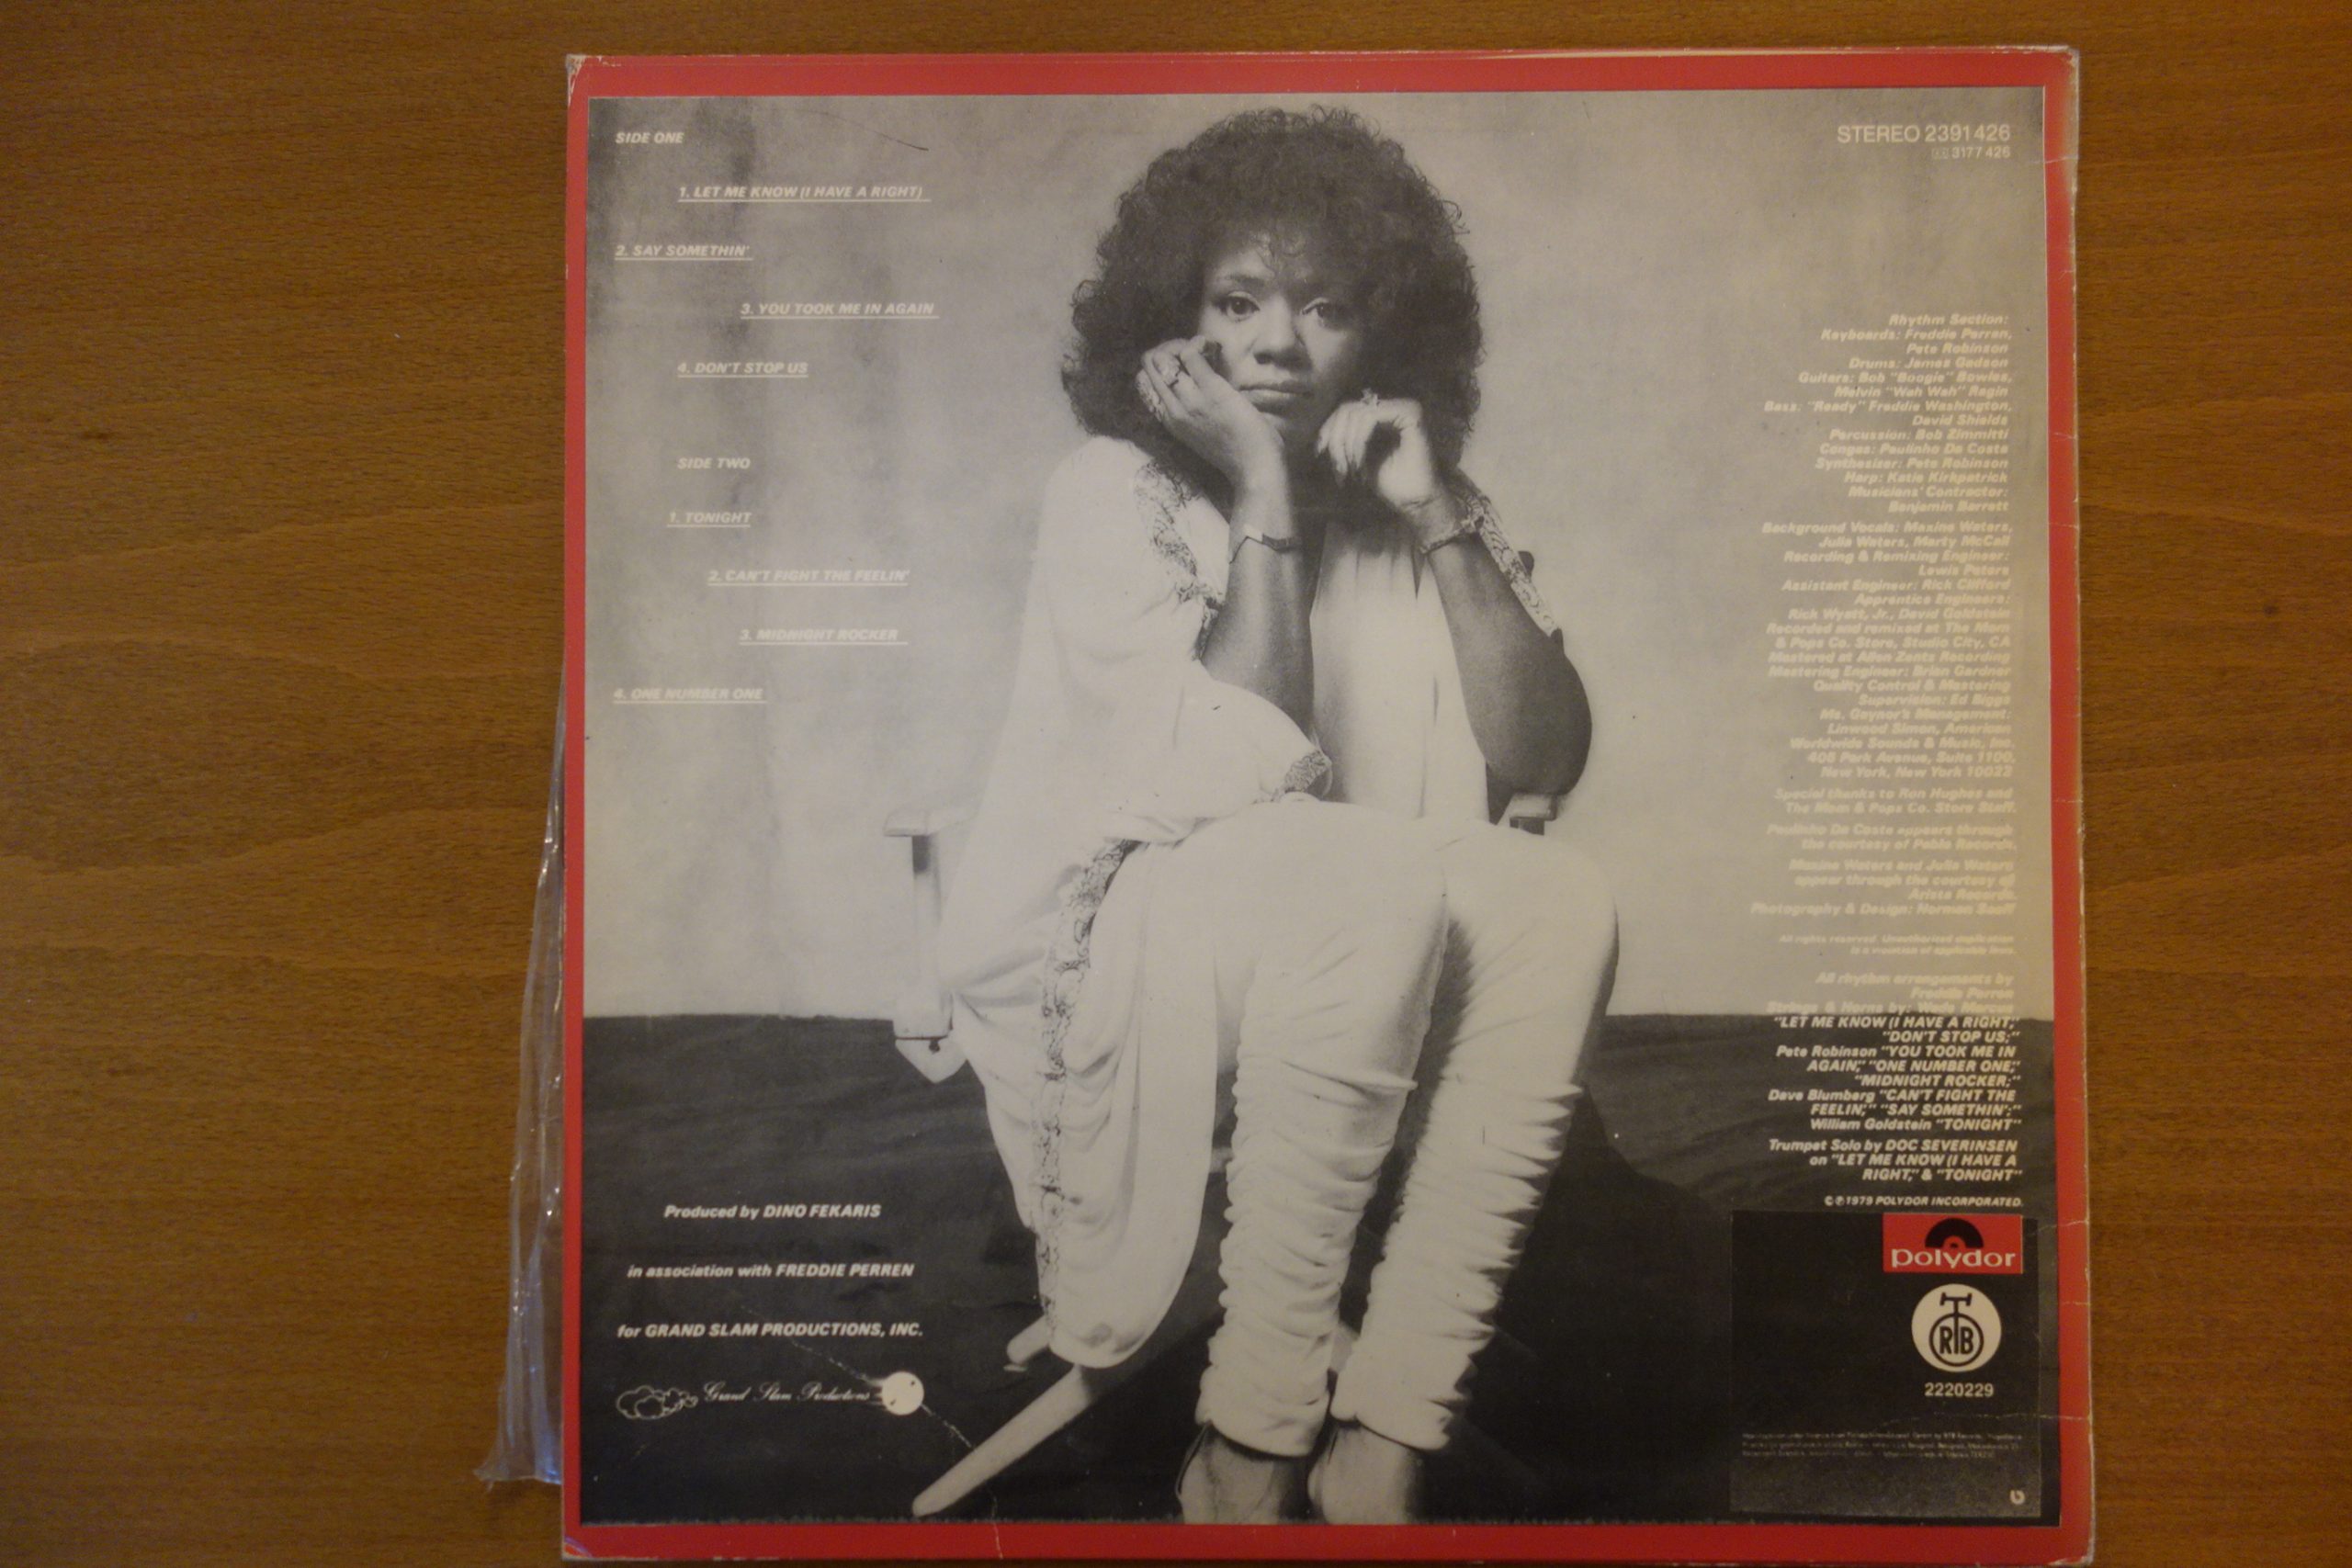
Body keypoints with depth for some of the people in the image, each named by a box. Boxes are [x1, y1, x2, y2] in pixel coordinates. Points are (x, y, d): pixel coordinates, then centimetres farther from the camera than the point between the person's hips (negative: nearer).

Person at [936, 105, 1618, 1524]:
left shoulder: (1426, 506, 7)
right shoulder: (1114, 493, -7)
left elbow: (1547, 756, -6)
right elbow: (1250, 774, -21)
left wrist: (1436, 519, -12)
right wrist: (1264, 496, -19)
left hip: (1355, 998, 5)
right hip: (1106, 965, -4)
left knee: (1563, 906, -23)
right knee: (1379, 880, -32)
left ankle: (1383, 1448, -20)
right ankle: (1253, 1448, -21)